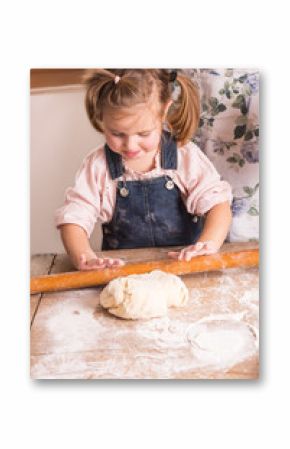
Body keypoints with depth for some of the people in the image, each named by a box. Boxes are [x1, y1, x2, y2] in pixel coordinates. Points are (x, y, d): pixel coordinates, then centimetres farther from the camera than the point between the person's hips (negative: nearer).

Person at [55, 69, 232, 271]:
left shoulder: (186, 156, -7)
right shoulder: (97, 166, -6)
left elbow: (217, 203, -11)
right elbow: (74, 217, -8)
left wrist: (208, 245, -29)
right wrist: (84, 258, -27)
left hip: (186, 265, 0)